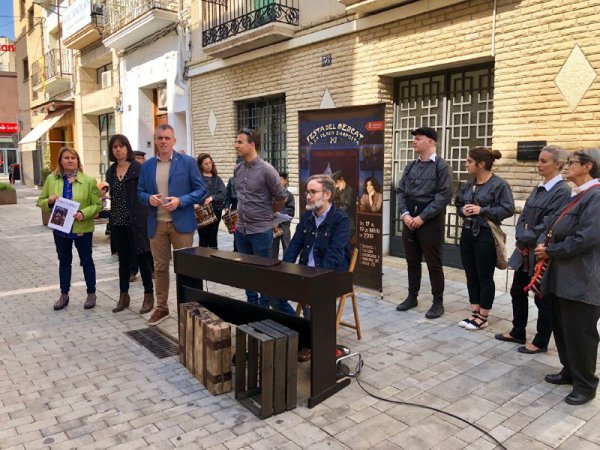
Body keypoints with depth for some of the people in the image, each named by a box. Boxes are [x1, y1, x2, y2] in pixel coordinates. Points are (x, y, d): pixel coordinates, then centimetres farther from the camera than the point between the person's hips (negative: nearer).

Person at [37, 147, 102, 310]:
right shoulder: (51, 179, 2)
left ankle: (91, 293, 21)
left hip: (82, 228, -3)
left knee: (86, 260, 9)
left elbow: (97, 204, -7)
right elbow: (41, 201, 7)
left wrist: (84, 214, -24)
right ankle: (64, 295, 27)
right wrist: (49, 201, -16)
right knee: (64, 261, 15)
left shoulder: (88, 180, -7)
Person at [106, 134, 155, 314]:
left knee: (142, 258, 2)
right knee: (123, 259, 12)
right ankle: (123, 296, 22)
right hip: (118, 222, 5)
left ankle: (148, 295, 13)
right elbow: (112, 197, 16)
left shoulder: (138, 168, -6)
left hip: (136, 221, -5)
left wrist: (145, 218, -12)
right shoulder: (110, 171, 10)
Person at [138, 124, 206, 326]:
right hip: (156, 224, 4)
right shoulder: (146, 166, 9)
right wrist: (149, 199, -10)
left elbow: (201, 190, -3)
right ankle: (161, 307, 23)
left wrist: (180, 201, -17)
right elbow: (140, 192, 13)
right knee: (160, 267, 11)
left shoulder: (188, 162, -2)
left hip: (181, 223, -3)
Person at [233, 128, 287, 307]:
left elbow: (281, 197, -6)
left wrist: (267, 213, 6)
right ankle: (251, 303, 30)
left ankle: (264, 307, 20)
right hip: (241, 230, 6)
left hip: (261, 230, -6)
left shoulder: (266, 170, -14)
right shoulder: (237, 169, 4)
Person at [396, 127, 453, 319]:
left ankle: (438, 302, 14)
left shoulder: (442, 166, -7)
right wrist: (405, 214, -6)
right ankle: (412, 297, 27)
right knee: (412, 261, 13)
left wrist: (422, 217, -17)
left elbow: (444, 196, -14)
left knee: (433, 263, 2)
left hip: (431, 220, -6)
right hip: (410, 219, 6)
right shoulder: (410, 166, 11)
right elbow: (401, 191, 10)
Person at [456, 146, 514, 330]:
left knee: (485, 277, 3)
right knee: (471, 275, 12)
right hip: (467, 233, 7)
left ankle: (483, 317, 15)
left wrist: (482, 210, -20)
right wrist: (463, 210, -4)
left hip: (486, 236, -7)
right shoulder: (468, 185, 10)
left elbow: (508, 209, -15)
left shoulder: (499, 184, -11)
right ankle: (474, 313, 23)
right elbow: (459, 204, 19)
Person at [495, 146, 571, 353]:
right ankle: (518, 332, 32)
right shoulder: (539, 188, 10)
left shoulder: (562, 191, -15)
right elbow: (523, 216, 10)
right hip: (525, 251, 8)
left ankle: (541, 342, 21)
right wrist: (520, 239, -5)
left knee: (543, 298, 6)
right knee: (517, 291, 16)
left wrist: (524, 239, -11)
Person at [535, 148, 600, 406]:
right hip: (562, 275, 9)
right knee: (561, 327, 18)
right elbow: (553, 226, 17)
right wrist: (543, 243, -4)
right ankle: (569, 370, 34)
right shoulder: (575, 195, 15)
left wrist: (551, 251, -14)